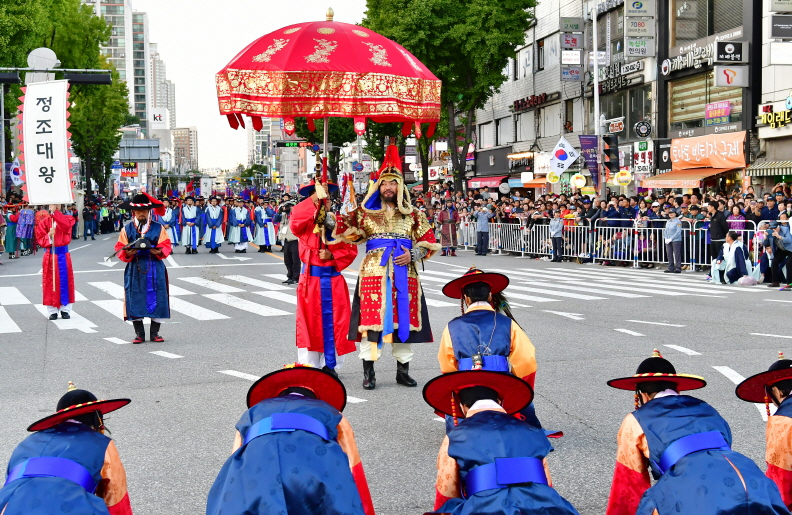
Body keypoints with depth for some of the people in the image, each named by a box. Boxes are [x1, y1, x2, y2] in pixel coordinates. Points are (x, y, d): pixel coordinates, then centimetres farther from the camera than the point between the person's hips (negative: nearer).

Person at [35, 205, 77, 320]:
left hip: (63, 255, 0)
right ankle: (52, 311, 8)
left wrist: (55, 212, -24)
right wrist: (49, 235, -21)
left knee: (65, 281, 3)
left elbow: (66, 225, -23)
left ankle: (65, 310, 11)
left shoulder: (67, 219, 2)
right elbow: (40, 239, -2)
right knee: (50, 282, 1)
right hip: (50, 255, 0)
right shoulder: (44, 222, 3)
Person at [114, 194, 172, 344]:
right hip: (134, 270, 0)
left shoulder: (158, 228, 6)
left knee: (157, 300, -1)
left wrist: (159, 251, -20)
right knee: (135, 300, 0)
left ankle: (155, 332, 10)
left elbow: (166, 246, 1)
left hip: (155, 270, 0)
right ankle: (139, 333, 10)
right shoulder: (127, 229, 7)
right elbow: (120, 248, 3)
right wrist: (127, 253, -18)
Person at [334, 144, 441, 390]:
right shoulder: (366, 212, 7)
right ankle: (368, 373, 5)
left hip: (404, 274, 1)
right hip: (373, 272, -1)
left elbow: (429, 242, 9)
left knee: (404, 320, 5)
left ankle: (403, 371, 18)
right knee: (370, 320, -4)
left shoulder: (413, 214, 9)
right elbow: (343, 231, 3)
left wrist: (413, 255, -8)